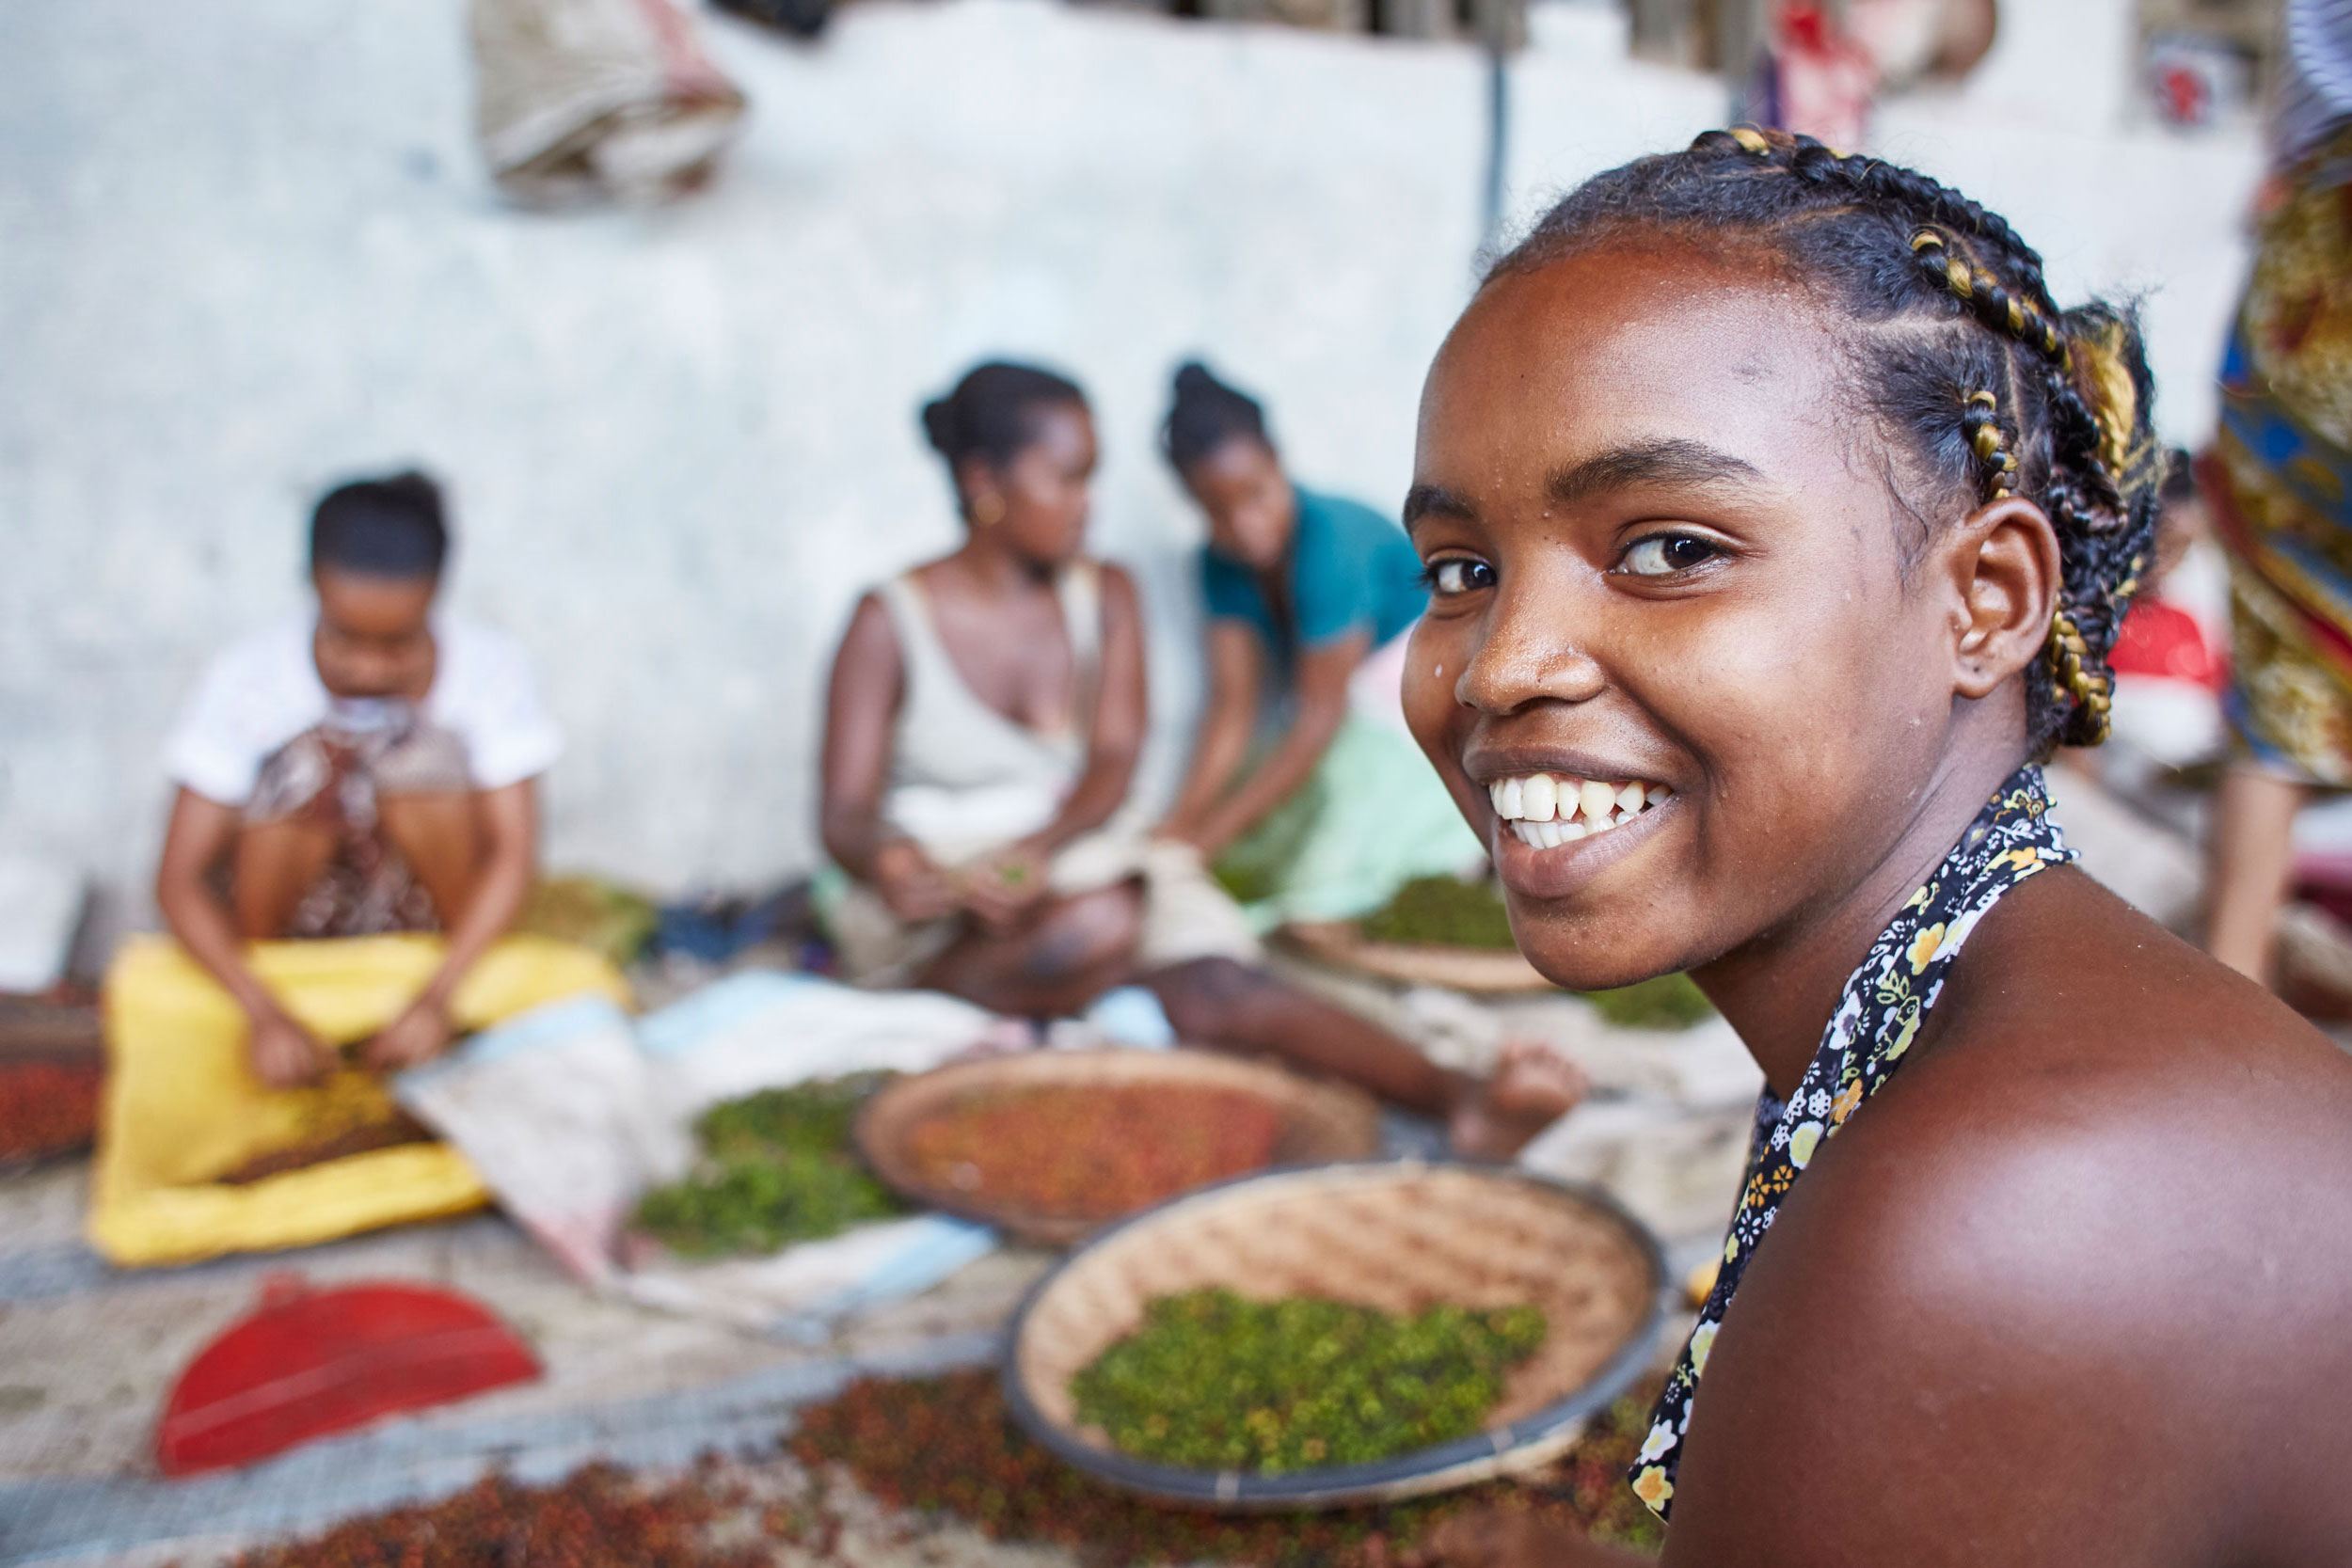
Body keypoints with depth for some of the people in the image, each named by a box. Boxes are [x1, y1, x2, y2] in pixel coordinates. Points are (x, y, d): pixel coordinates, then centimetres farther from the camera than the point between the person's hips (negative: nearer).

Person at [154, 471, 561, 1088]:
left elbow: (513, 854, -22)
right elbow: (179, 878, -21)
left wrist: (436, 997, -34)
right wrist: (265, 1013, -35)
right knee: (304, 764, -30)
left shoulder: (490, 670, -19)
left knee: (429, 754, -29)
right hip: (292, 911, 0)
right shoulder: (247, 679, -20)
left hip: (423, 912, 0)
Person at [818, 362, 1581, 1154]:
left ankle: (1464, 1100, -47)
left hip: (1076, 857, 3)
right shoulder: (890, 623, -4)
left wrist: (1042, 845, -28)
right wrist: (883, 861, -37)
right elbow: (844, 812, -11)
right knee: (1097, 924, -40)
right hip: (937, 888, -2)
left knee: (1216, 988, -30)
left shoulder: (1105, 596, 7)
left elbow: (1113, 762, -6)